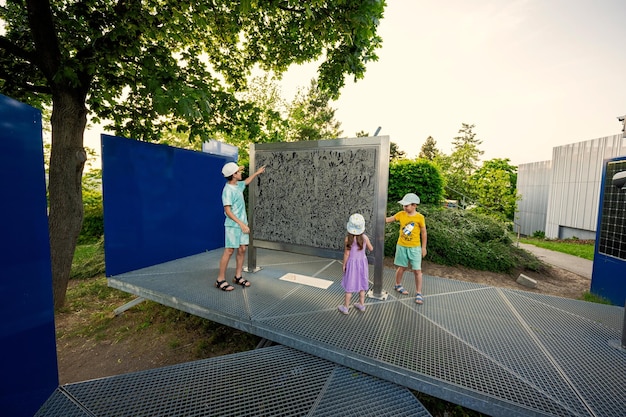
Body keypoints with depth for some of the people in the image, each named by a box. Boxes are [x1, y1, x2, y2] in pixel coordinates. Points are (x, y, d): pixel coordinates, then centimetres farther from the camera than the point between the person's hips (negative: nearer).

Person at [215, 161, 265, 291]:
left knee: (242, 249, 9)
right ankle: (220, 280, 8)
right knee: (229, 251, -4)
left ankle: (238, 276, 20)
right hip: (233, 225, -8)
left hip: (242, 224, 8)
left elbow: (246, 182, 34)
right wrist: (241, 224, -24)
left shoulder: (237, 185, 10)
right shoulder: (228, 190, -16)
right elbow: (227, 211, -20)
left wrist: (257, 173, 42)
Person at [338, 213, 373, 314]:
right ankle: (361, 304, 34)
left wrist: (344, 265, -2)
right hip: (362, 262, 3)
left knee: (349, 286, 8)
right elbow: (371, 249, 3)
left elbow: (346, 254, -14)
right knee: (361, 284, 19)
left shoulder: (348, 239, -20)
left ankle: (345, 307, 21)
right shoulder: (364, 237, -11)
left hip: (352, 263, -3)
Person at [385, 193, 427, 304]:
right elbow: (388, 220, -3)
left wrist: (424, 247, 1)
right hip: (402, 246, 2)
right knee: (402, 267, 15)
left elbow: (424, 233, -1)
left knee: (417, 270, 2)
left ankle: (418, 293, 16)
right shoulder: (401, 214, -3)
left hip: (415, 248, -1)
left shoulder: (420, 217, -9)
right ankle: (398, 285, 37)